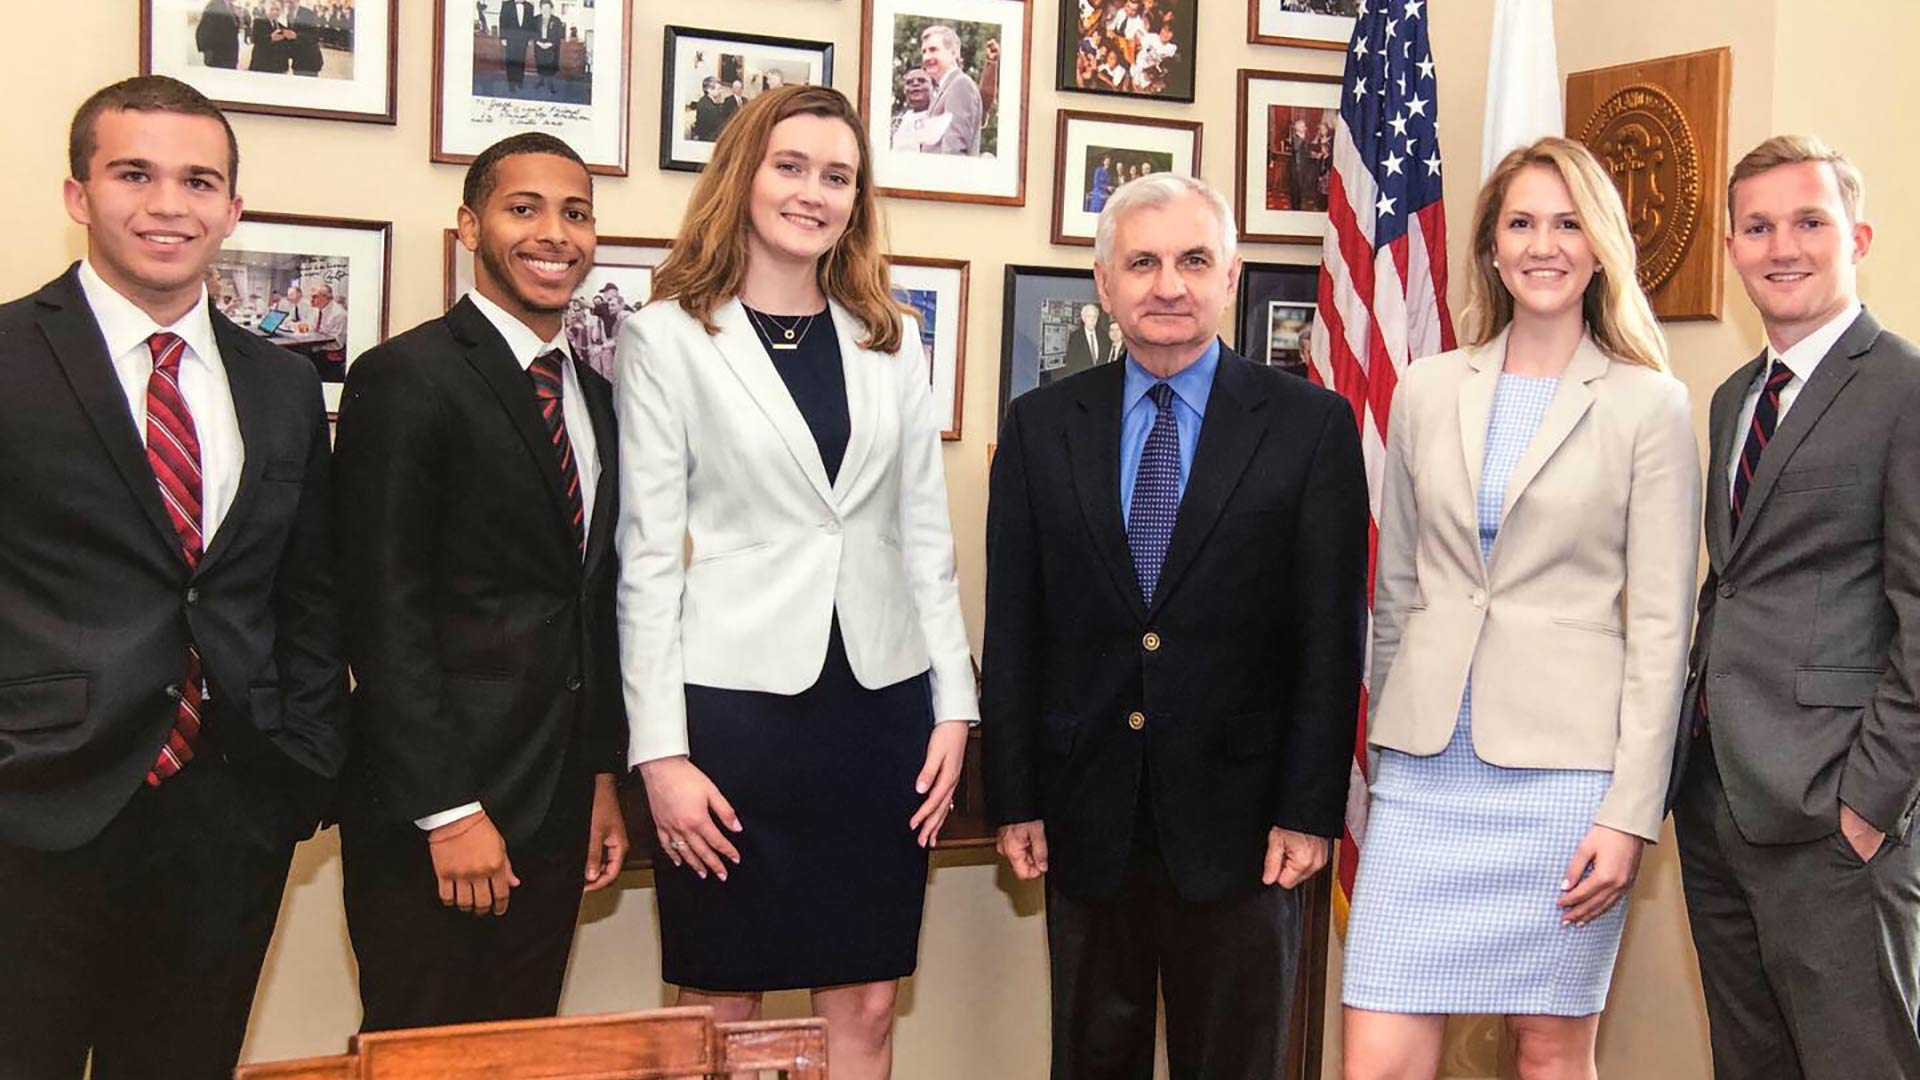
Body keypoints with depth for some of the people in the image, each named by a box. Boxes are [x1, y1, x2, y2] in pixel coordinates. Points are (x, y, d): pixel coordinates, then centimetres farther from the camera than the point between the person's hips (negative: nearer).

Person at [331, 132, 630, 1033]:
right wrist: (449, 811, -17)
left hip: (556, 801, 7)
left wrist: (602, 775, 15)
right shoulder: (407, 377, -10)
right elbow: (385, 612, -14)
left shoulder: (595, 397, 14)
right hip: (429, 812, -7)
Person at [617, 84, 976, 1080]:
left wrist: (954, 706, 5)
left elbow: (926, 535, 12)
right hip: (732, 701, -3)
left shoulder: (891, 341, 11)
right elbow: (647, 555, -4)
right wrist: (661, 752, -9)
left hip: (880, 704, 4)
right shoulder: (666, 336, -1)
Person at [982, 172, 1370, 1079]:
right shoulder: (1039, 426, 4)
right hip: (1086, 817, 2)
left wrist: (1309, 810, -7)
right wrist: (1014, 799, 1)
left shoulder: (1312, 426, -2)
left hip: (1237, 818, -2)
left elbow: (1332, 636, -4)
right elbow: (1012, 628, 4)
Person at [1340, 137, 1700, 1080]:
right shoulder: (1427, 390, 10)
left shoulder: (1649, 405, 0)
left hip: (1563, 763, -2)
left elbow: (1660, 625, -3)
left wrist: (1631, 814, -8)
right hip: (1427, 768, 3)